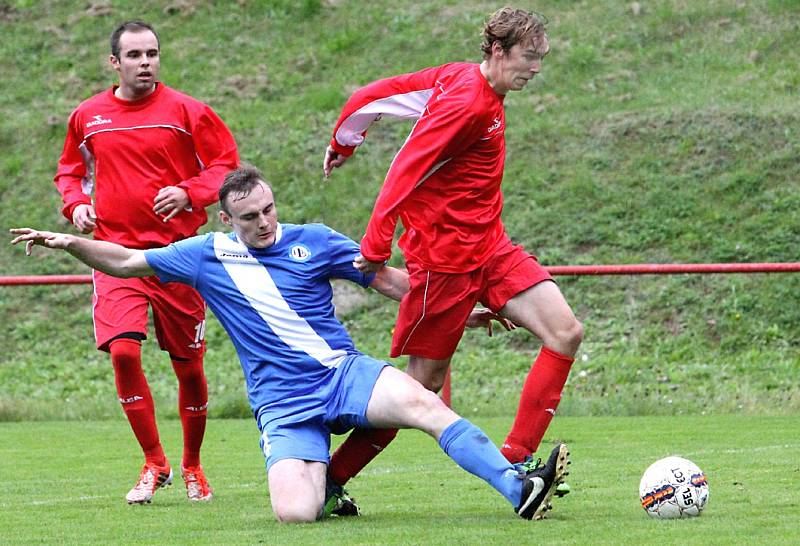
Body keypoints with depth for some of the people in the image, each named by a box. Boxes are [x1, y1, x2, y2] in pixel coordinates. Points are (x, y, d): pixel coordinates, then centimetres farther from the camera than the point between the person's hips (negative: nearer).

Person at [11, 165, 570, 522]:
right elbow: (126, 262, 14)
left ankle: (519, 488, -38)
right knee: (295, 512, -25)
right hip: (283, 403, 0)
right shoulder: (208, 255, 6)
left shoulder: (312, 241, 6)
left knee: (422, 403, -31)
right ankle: (325, 486, 13)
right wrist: (70, 242, 0)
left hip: (345, 372, 0)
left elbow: (387, 278, 12)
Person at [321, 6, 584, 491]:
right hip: (445, 258, -9)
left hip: (490, 247, 9)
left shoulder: (459, 77, 8)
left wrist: (343, 143, 30)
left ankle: (516, 458, -6)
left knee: (566, 333, -6)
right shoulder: (469, 102, -19)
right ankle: (332, 479, 11)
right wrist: (376, 247, -20)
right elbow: (405, 171, -21)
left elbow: (372, 97, 15)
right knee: (425, 381, -3)